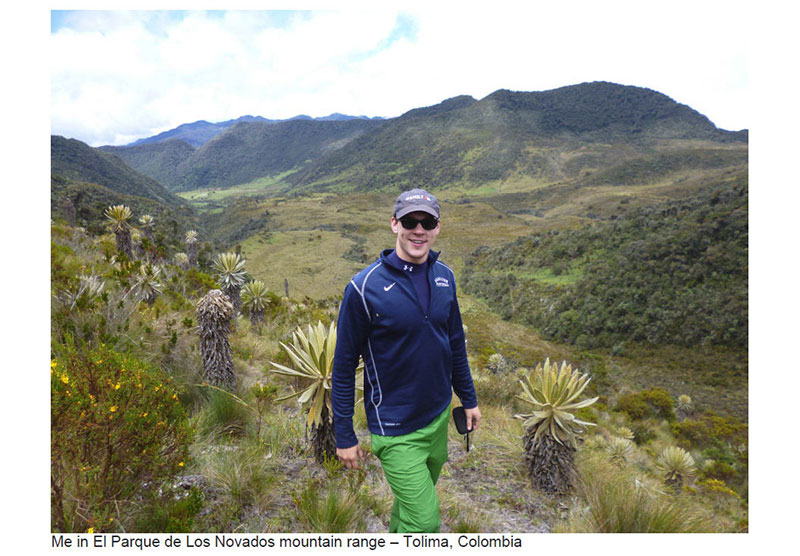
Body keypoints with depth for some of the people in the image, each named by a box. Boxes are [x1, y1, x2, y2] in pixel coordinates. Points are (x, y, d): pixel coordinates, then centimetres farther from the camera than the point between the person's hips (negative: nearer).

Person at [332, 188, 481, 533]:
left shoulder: (444, 276, -2)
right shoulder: (365, 287, -20)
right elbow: (344, 365, -12)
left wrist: (469, 399, 15)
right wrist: (344, 436, -8)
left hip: (439, 416, 6)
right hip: (396, 429, -6)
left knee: (414, 498, 25)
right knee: (425, 521, -2)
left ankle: (395, 536, 53)